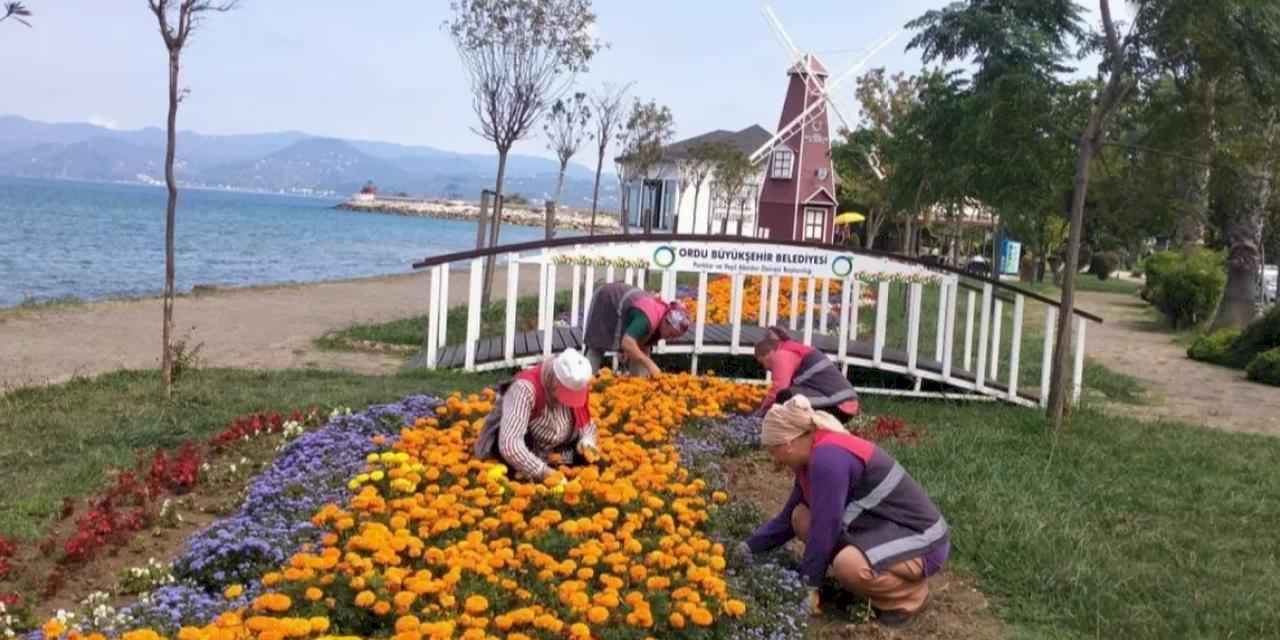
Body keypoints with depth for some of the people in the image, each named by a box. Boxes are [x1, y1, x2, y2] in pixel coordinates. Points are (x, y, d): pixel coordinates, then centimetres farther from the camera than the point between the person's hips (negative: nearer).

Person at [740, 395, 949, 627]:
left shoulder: (828, 459, -26)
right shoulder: (813, 456, 4)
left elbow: (824, 527, -23)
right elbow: (788, 516, 15)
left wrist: (808, 586, -14)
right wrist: (750, 547, 14)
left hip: (921, 538, -9)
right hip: (885, 528, 10)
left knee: (848, 566, -35)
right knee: (801, 518, 1)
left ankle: (910, 594, -5)